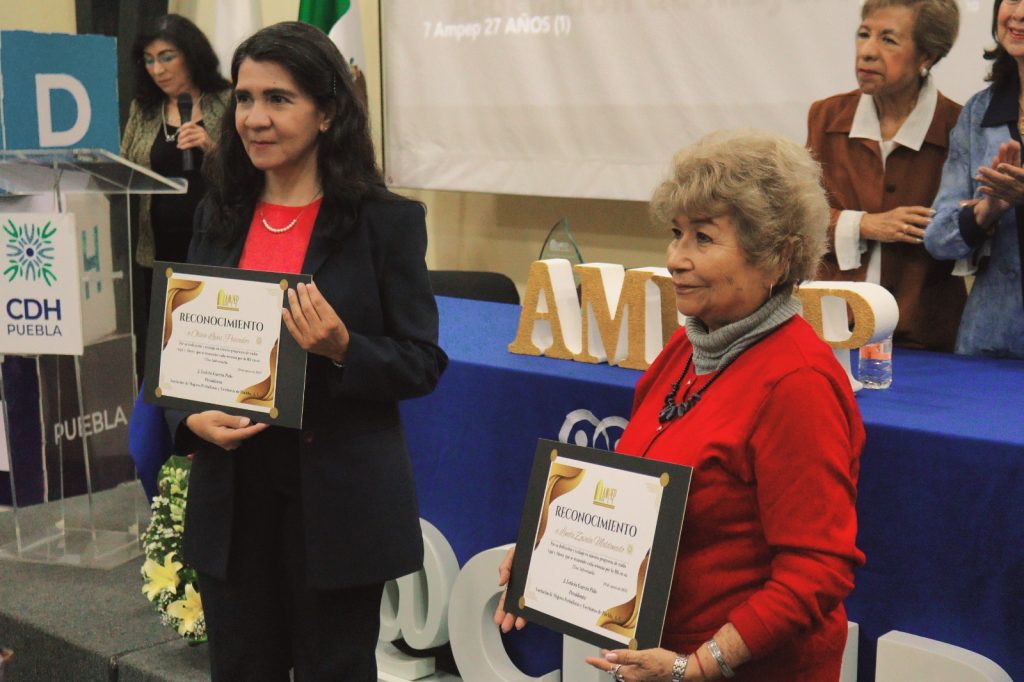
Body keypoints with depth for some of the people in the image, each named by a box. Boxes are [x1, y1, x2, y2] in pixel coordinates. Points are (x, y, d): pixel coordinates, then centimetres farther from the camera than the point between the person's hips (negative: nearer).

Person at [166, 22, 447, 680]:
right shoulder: (219, 217, 7)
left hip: (338, 500, -4)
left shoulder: (387, 222, -7)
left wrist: (342, 348, -24)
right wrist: (192, 416, -7)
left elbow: (423, 364, -6)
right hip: (232, 494, 4)